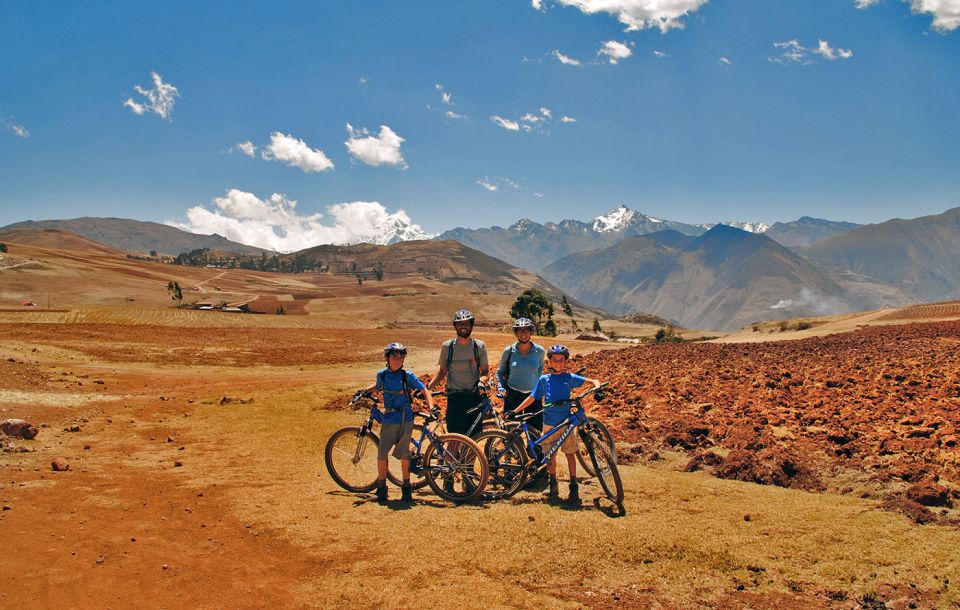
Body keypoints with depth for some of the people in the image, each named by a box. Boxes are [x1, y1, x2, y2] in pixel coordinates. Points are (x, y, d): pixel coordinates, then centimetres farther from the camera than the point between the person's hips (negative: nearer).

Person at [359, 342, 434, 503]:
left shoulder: (407, 376, -5)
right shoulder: (382, 374, 1)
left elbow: (424, 390, -1)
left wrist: (431, 408, -13)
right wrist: (364, 391, 9)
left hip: (406, 419, -2)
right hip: (389, 419, 2)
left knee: (404, 454, 4)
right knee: (382, 454, -3)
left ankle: (406, 487, 20)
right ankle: (381, 487, 13)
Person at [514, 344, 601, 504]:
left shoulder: (569, 377, 0)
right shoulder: (544, 379, 2)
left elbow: (593, 381, 1)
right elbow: (532, 398, 6)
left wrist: (597, 389, -21)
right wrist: (515, 411, 2)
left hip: (567, 422, -1)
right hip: (549, 423, 1)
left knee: (570, 454, 2)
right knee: (550, 455, 7)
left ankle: (574, 487, 11)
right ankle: (553, 484, 23)